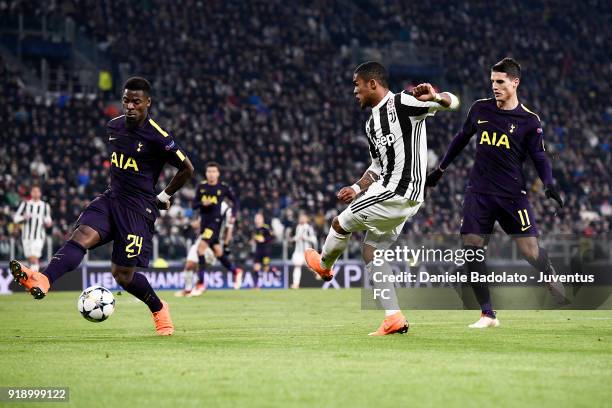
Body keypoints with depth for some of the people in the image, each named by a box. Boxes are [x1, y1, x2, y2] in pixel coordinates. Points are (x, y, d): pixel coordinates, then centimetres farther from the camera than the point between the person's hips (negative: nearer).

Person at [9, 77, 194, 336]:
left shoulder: (156, 136, -13)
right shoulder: (114, 126, 7)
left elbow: (187, 169, -2)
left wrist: (164, 197, 4)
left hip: (139, 208, -5)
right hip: (111, 198, 5)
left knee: (123, 274, -5)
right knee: (82, 235, -23)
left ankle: (159, 309, 22)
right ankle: (43, 281, -46)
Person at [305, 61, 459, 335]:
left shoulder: (402, 104, -10)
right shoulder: (372, 124, 18)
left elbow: (453, 102, -16)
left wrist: (435, 97, -38)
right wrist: (357, 189, 17)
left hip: (396, 194, -10)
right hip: (404, 199, 10)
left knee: (340, 224, 5)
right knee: (371, 253, 12)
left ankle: (324, 264, 35)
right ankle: (394, 319, 9)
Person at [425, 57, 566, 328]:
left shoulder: (529, 121, -2)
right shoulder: (480, 109, 7)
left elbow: (539, 158, -3)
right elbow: (461, 139, 21)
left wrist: (548, 184, -21)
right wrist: (440, 169, 25)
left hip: (512, 194, -3)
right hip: (479, 192, 3)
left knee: (530, 250, -10)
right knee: (471, 247, -8)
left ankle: (552, 279, 24)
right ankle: (488, 314, 0)